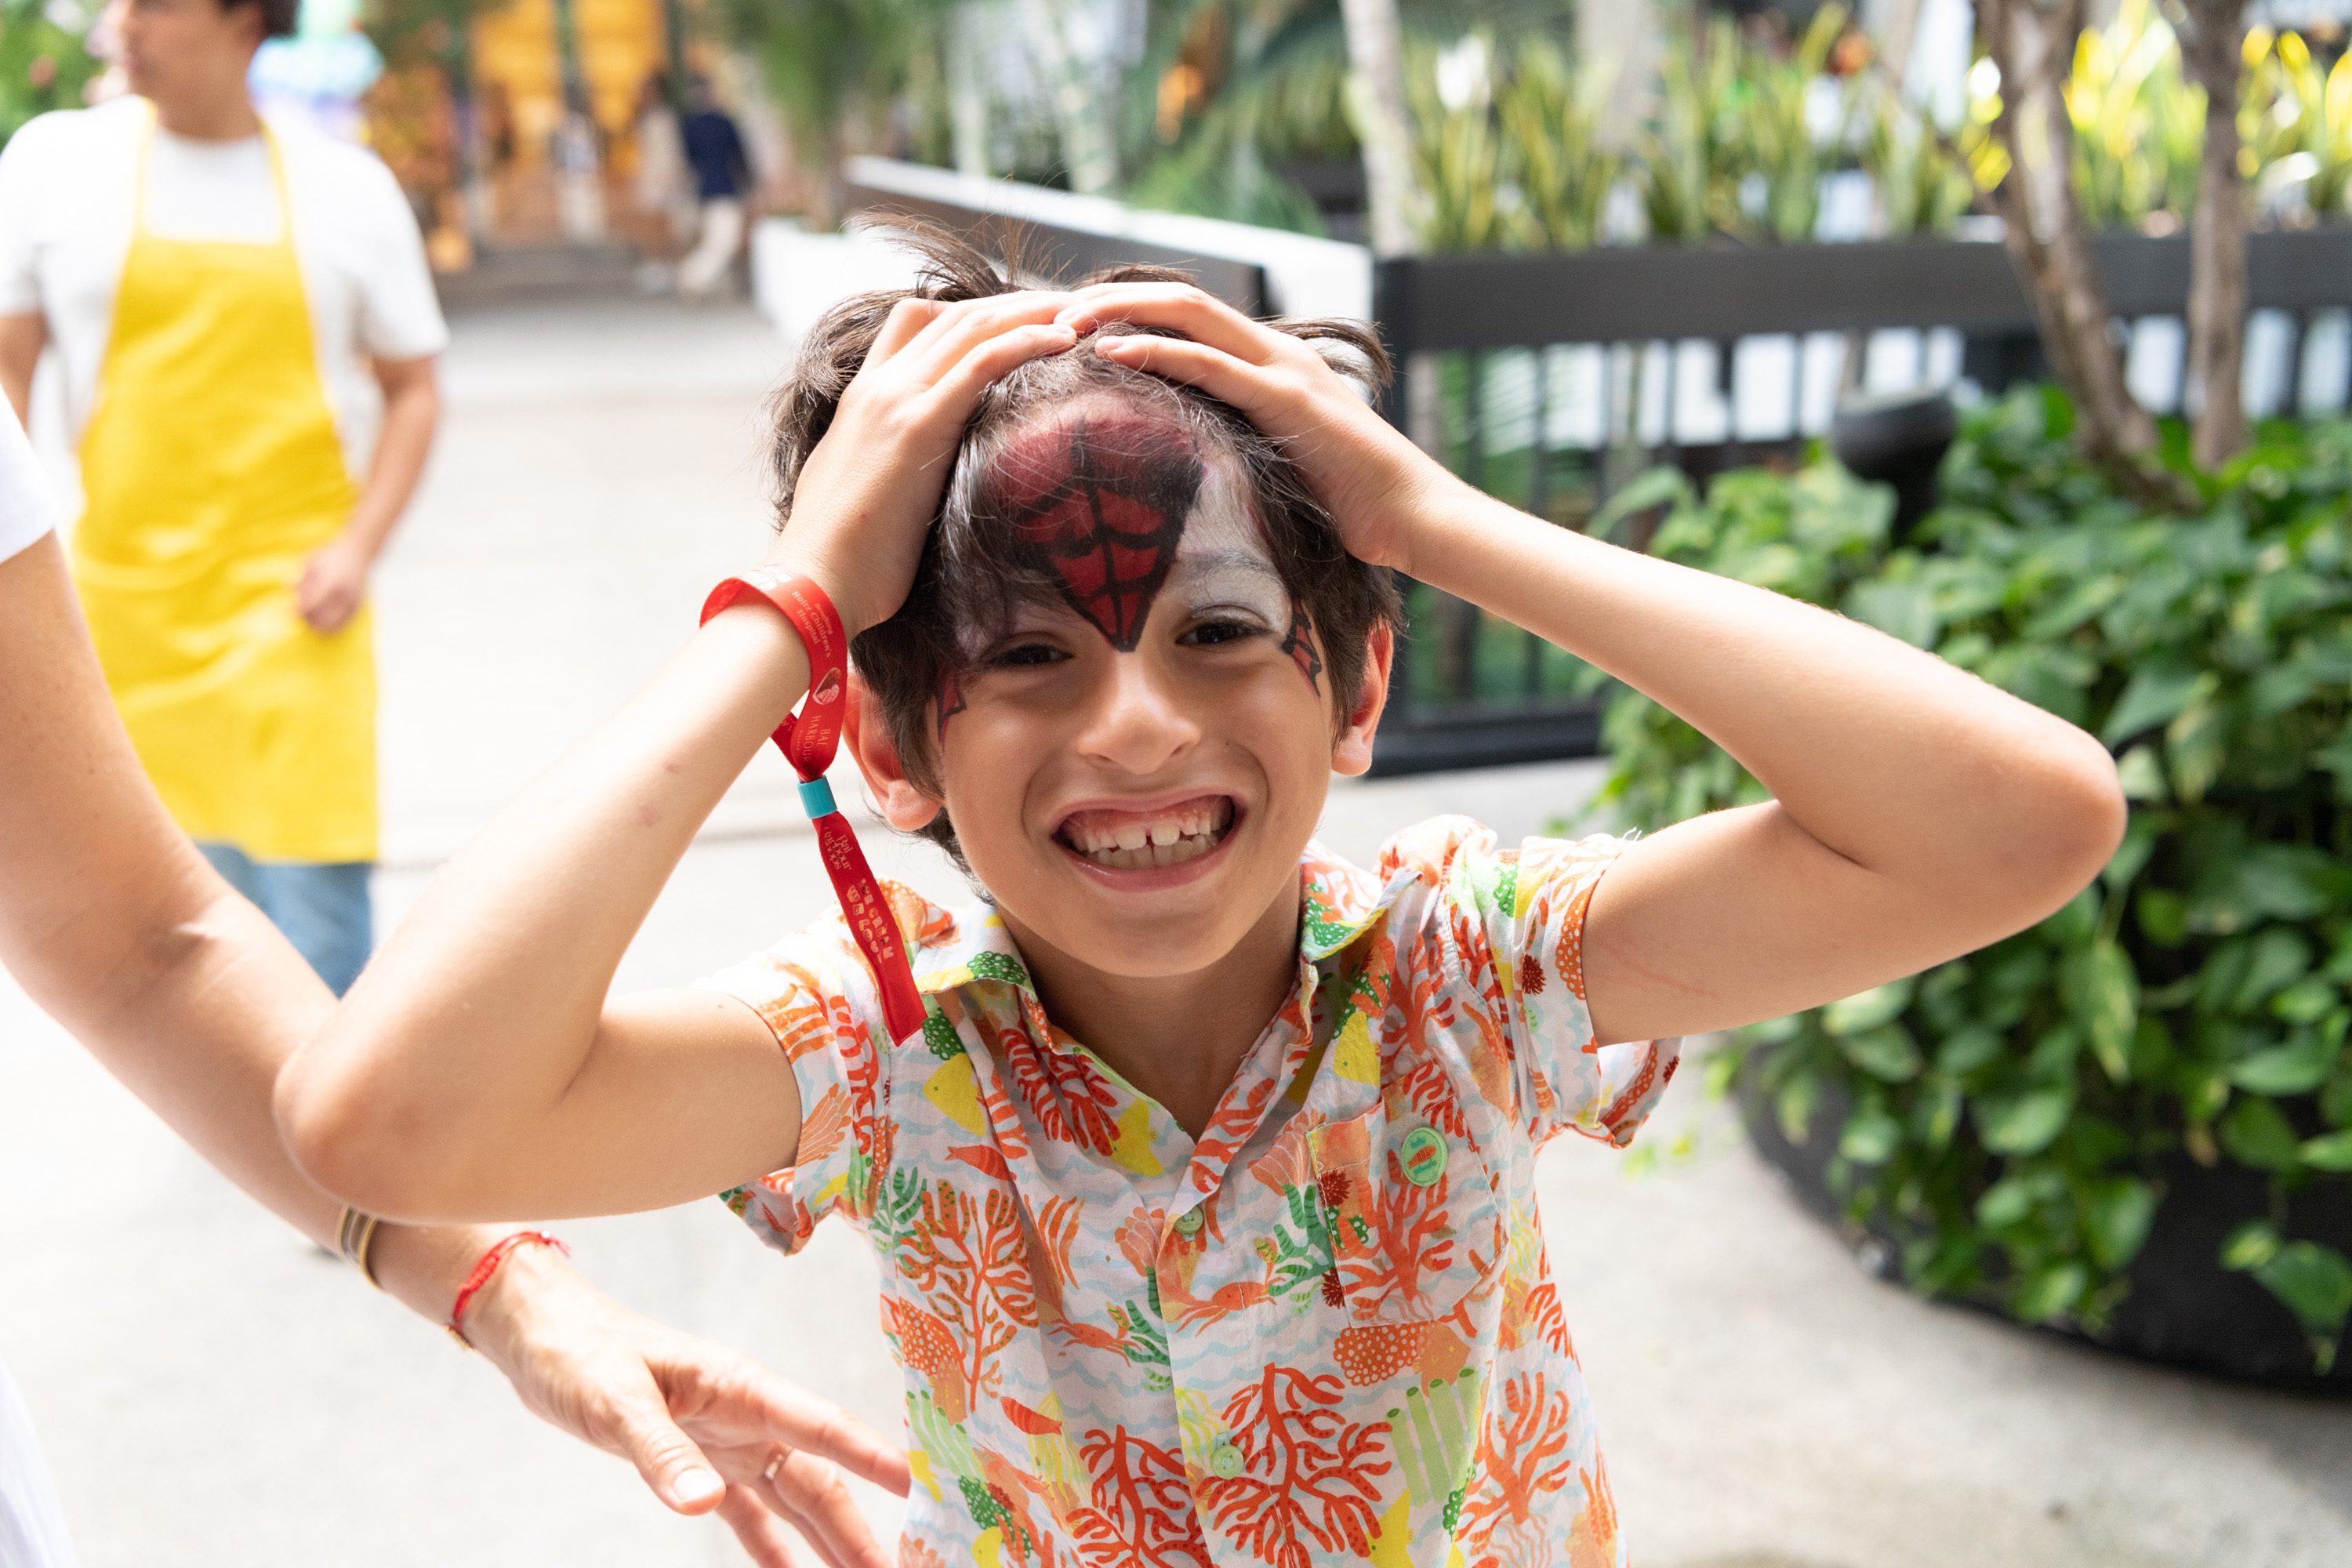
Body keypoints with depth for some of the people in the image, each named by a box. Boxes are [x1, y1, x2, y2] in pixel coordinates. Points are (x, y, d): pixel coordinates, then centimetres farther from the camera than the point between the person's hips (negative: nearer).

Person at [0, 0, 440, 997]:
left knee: (310, 874, -11)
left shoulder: (347, 185, 3)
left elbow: (413, 390, 8)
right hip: (127, 594, 2)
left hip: (291, 601, -1)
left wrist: (360, 545, -6)